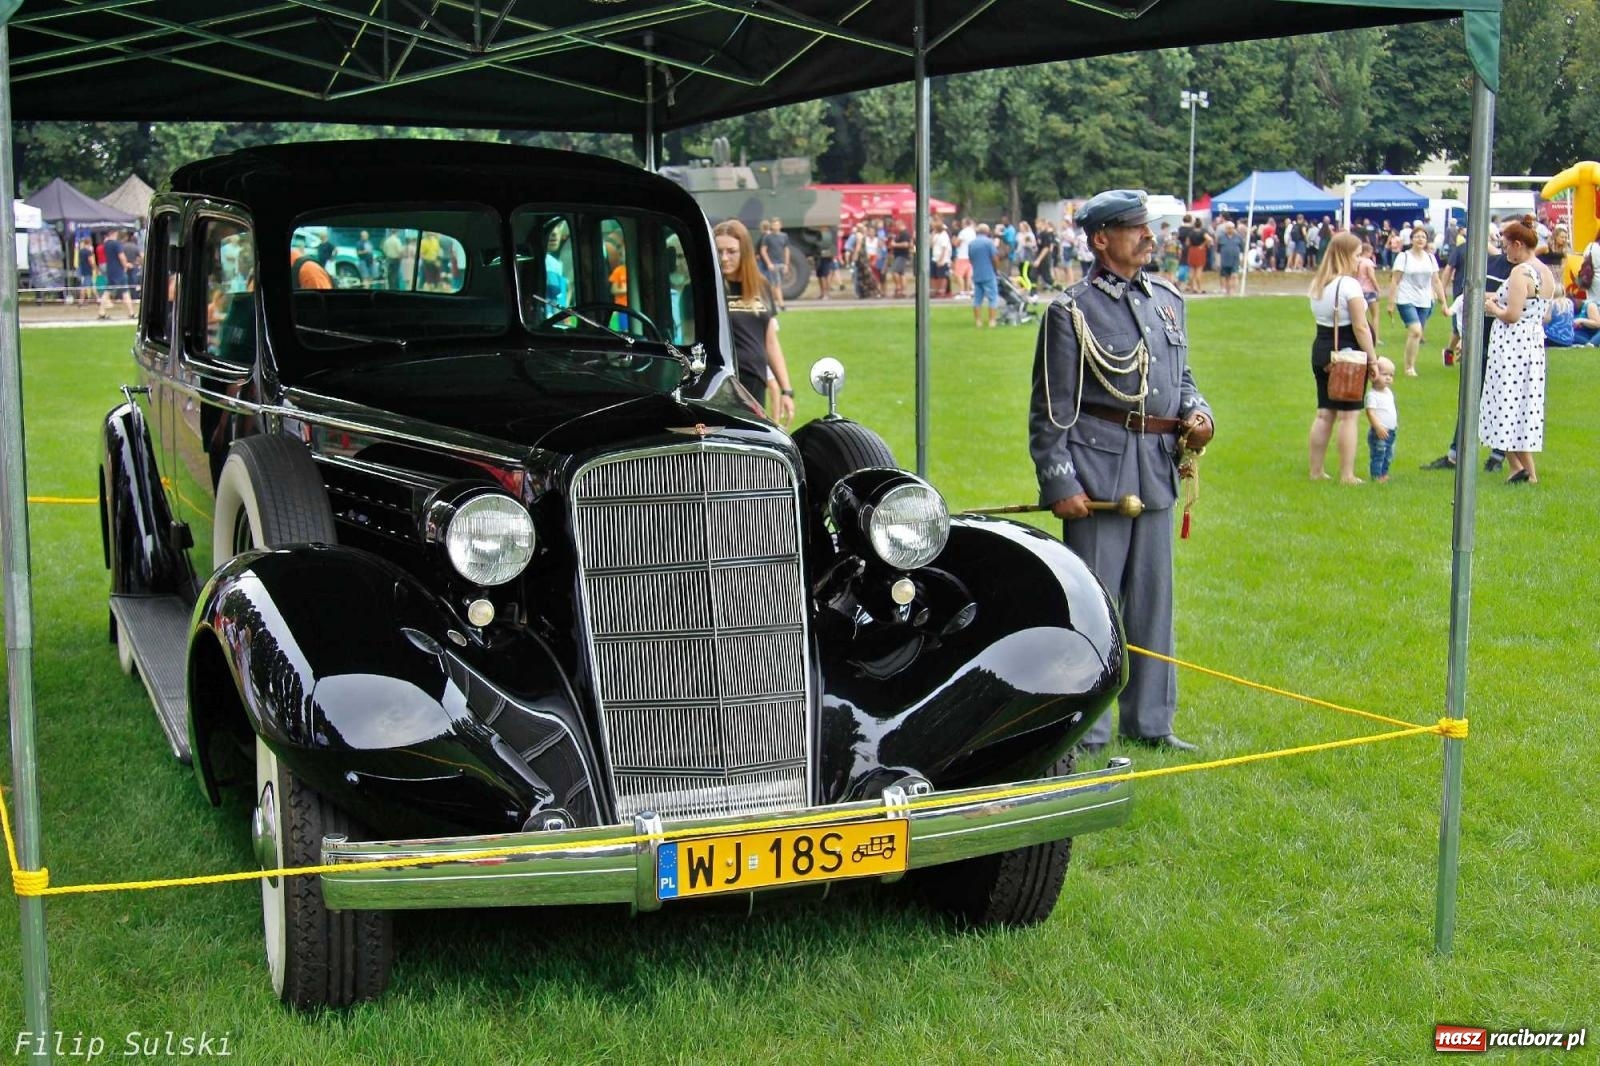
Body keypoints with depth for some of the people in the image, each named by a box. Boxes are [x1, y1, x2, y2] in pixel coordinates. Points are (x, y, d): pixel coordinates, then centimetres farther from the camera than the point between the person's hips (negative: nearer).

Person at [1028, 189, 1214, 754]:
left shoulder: (1167, 300, 13)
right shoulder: (1072, 310, -5)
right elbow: (1051, 408, -6)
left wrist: (1197, 413, 3)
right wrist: (1059, 483, -12)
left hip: (1157, 472, 6)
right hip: (1098, 469, -6)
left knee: (1153, 597, 12)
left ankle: (1149, 720, 24)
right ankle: (1084, 731, 8)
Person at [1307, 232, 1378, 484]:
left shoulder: (1318, 283, 9)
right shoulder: (1349, 284, -15)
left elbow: (1321, 319, 8)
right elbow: (1360, 327, -16)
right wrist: (1372, 359, -11)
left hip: (1321, 350, 7)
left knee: (1324, 413, 12)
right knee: (1348, 415, -2)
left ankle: (1315, 471, 16)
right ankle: (1347, 475, 0)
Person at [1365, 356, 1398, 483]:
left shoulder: (1389, 392, 11)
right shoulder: (1372, 394, -17)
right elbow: (1370, 412, -23)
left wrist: (1396, 424, 24)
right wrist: (1378, 427, -30)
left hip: (1391, 431, 9)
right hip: (1379, 432, -9)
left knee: (1388, 455, 16)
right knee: (1378, 454, -6)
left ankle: (1384, 474, 28)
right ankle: (1376, 477, -1)